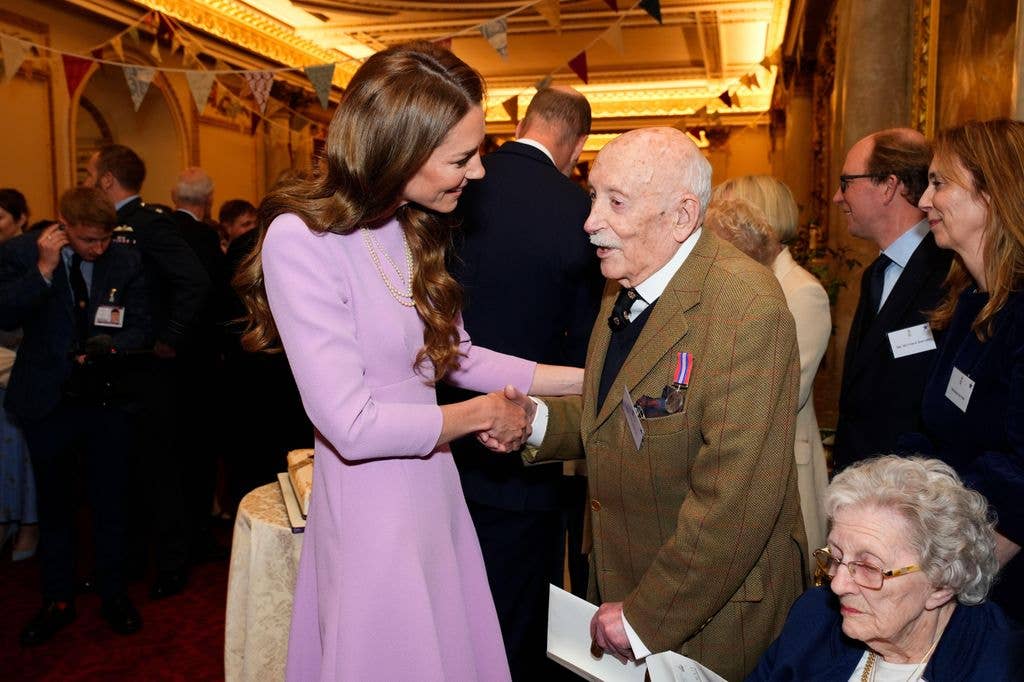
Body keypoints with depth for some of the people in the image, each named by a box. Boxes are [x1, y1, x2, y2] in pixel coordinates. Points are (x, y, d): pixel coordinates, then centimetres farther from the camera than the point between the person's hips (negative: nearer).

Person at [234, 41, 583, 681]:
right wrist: (485, 414, -11)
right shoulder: (301, 239, -21)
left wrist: (586, 378, 5)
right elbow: (353, 426, -24)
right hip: (372, 503, -7)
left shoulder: (412, 227, 3)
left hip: (433, 485, 7)